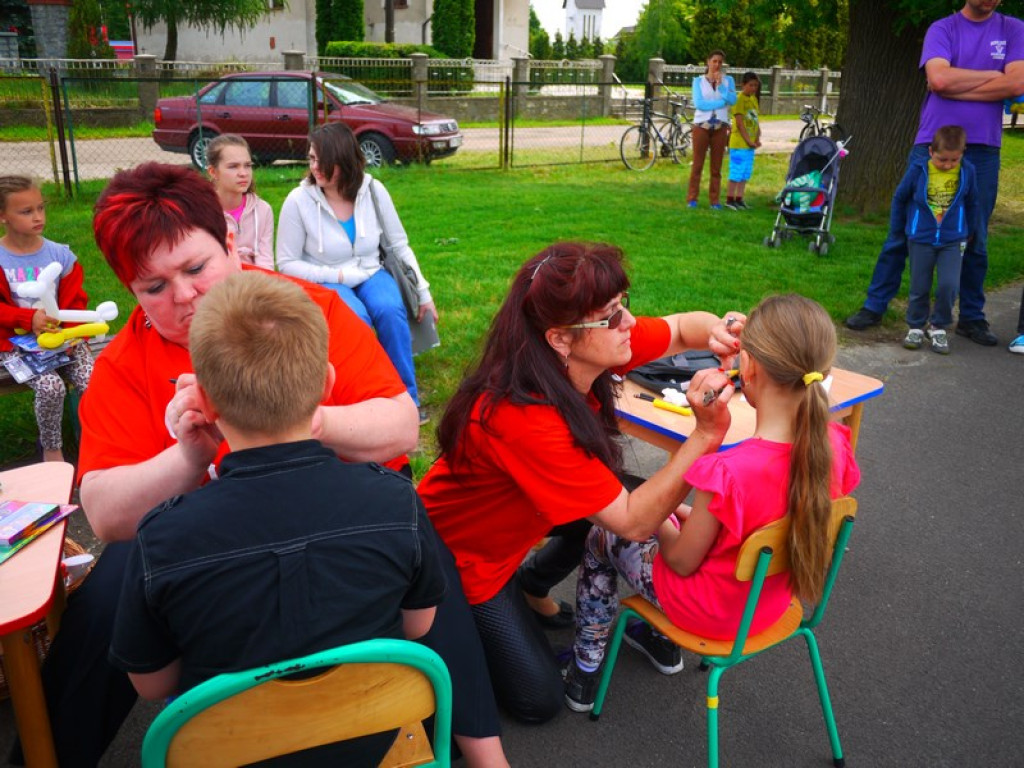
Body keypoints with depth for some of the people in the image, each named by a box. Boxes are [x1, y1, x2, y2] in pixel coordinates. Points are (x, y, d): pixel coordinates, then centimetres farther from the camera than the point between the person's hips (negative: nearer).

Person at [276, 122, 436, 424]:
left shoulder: (373, 190, -5)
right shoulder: (299, 200, -12)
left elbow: (400, 246, 3)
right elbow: (287, 264, -5)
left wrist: (423, 293, 0)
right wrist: (336, 276, -16)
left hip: (370, 274, 2)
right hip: (324, 283, -2)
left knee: (391, 311, -30)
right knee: (356, 318, -34)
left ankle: (406, 397, -13)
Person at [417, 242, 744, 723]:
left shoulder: (598, 346, -20)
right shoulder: (523, 418, -40)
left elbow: (684, 326, -5)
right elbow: (633, 522, -34)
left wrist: (716, 332, -28)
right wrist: (704, 435, -41)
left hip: (513, 517, 7)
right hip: (458, 553, -7)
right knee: (539, 700, -1)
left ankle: (529, 585, 16)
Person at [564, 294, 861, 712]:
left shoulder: (729, 473, -38)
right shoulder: (834, 445, -19)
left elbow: (681, 562, -21)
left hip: (712, 612, -6)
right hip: (771, 604, 6)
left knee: (601, 537, 18)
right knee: (686, 525, 30)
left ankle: (585, 668, 31)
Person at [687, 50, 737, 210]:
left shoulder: (728, 80, 11)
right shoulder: (698, 81, 5)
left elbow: (732, 100, -4)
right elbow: (698, 103, -9)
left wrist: (720, 84, -11)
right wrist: (721, 102, -7)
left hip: (720, 127, 2)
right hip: (702, 125, -2)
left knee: (716, 166, 3)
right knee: (697, 164, -3)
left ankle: (714, 199, 7)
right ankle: (692, 198, 3)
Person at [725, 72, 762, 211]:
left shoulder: (754, 99, 14)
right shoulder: (739, 99, -10)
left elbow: (756, 121, 14)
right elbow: (739, 122, -15)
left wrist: (757, 139, 1)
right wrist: (748, 140, -16)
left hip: (750, 144, 8)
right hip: (739, 142, -8)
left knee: (745, 173, 11)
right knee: (736, 172, -4)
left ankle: (739, 198, 18)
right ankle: (729, 199, 3)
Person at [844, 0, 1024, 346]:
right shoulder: (942, 29, 3)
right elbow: (939, 79, -14)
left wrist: (956, 86, -8)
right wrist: (992, 76, -5)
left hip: (982, 150, 2)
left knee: (975, 238, 7)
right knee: (902, 231, 0)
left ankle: (971, 317, 17)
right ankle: (875, 305, 8)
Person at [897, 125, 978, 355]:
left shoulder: (967, 172, -5)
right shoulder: (918, 171, -9)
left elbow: (972, 204, 9)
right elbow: (899, 198, 5)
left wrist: (967, 232, 13)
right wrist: (901, 227, 11)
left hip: (953, 241, 0)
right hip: (920, 239, 0)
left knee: (948, 285, -11)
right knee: (919, 288, 6)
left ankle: (938, 327, 8)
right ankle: (916, 327, 24)